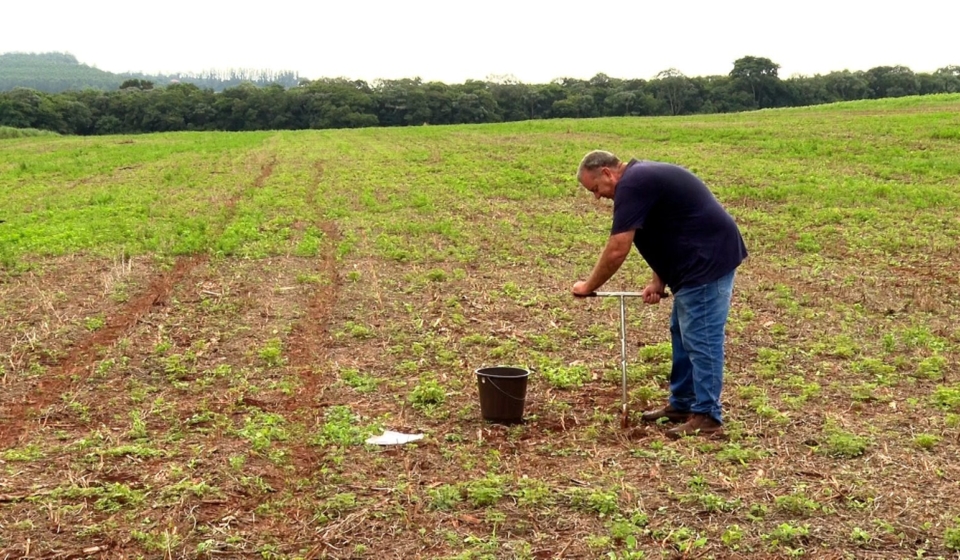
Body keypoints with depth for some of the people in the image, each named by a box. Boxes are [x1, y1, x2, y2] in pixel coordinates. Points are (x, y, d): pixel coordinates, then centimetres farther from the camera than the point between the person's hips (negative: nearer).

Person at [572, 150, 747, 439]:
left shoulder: (632, 184, -15)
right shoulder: (643, 177, 18)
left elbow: (617, 251, -18)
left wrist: (588, 286, -4)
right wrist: (659, 282, 10)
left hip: (709, 260, -11)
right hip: (704, 259, 11)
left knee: (701, 339, -6)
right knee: (684, 334, 16)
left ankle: (707, 417, 0)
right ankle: (682, 404, 25)